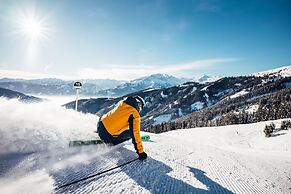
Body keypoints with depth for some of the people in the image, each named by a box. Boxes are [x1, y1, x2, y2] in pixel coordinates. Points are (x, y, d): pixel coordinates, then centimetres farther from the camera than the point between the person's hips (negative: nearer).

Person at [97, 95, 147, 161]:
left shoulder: (122, 103, 7)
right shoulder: (135, 115, -12)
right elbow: (136, 134, -13)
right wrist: (140, 152, -4)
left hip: (101, 124, 7)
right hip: (107, 137, -7)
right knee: (132, 133, 4)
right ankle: (111, 143, -1)